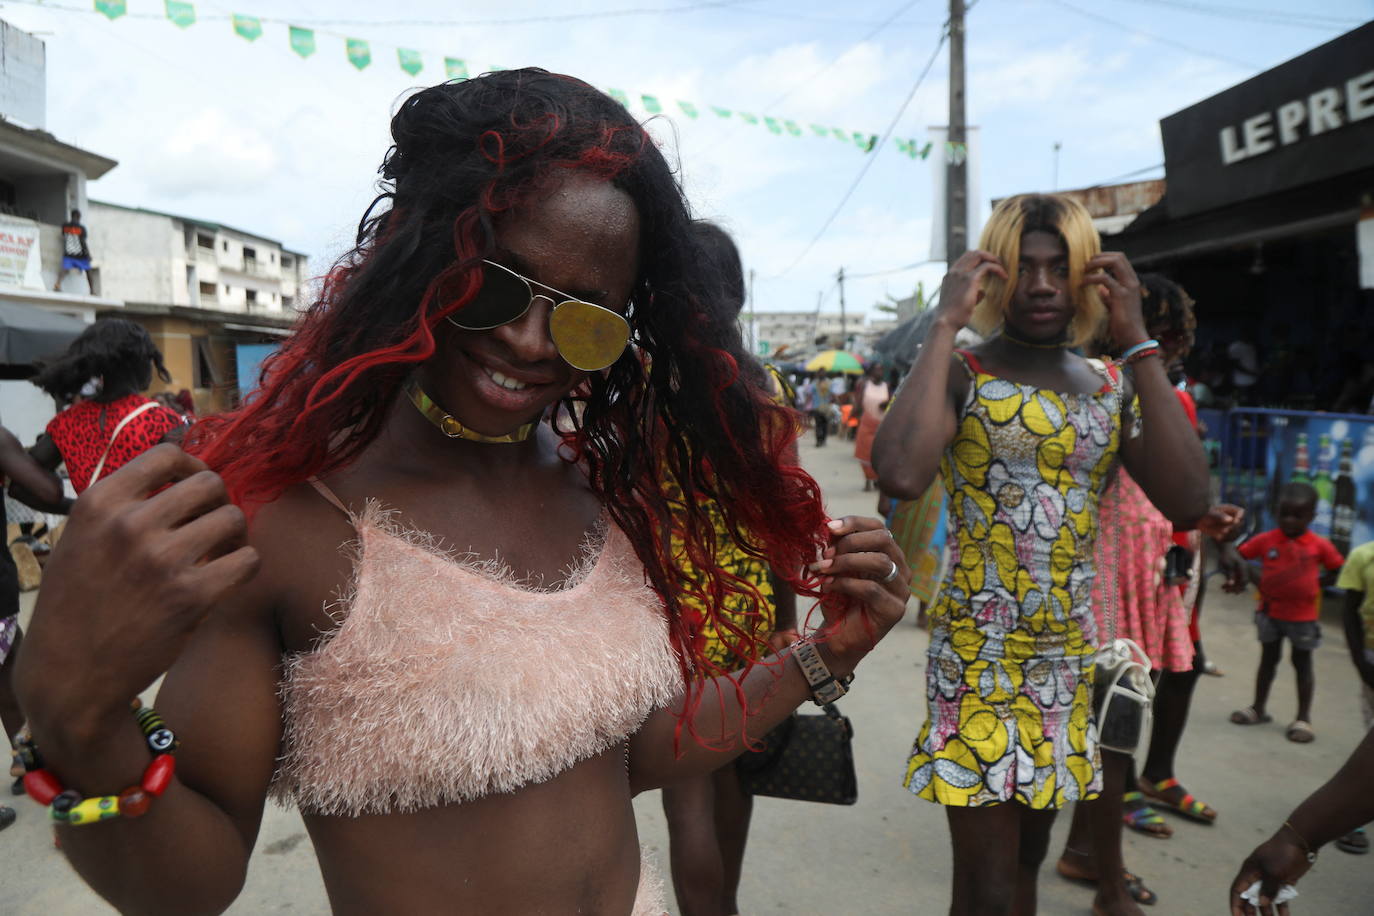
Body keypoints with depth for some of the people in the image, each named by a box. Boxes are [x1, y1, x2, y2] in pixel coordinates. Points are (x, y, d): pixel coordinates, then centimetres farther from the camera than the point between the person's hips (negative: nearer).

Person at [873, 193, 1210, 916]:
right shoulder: (959, 373, -8)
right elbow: (899, 475, -30)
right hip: (978, 655, -4)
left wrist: (1137, 343, -9)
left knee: (1027, 857, 21)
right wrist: (946, 322, -21)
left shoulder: (1113, 387, 7)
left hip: (1072, 654, 5)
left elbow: (1187, 502, -10)